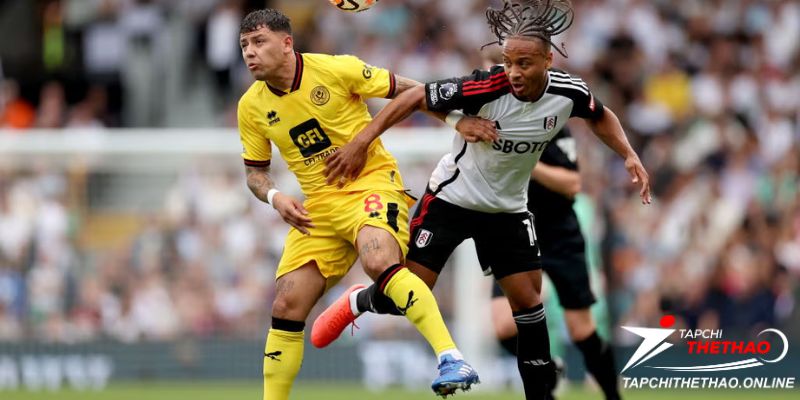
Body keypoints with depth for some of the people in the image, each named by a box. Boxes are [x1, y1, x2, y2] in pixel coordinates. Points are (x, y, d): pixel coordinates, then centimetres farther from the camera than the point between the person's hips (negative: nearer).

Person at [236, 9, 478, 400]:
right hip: (319, 204, 5)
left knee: (379, 262, -34)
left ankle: (450, 358, -39)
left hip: (372, 181, -5)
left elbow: (407, 90, -4)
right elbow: (255, 171, 13)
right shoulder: (252, 106, 1)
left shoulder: (336, 70, -12)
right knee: (287, 306, -1)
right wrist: (275, 198, -8)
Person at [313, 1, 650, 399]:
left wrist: (628, 155, -3)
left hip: (507, 208, 3)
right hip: (452, 197, -3)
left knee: (528, 300, 1)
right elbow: (414, 97, -24)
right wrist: (360, 143, -27)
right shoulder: (486, 87, -31)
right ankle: (355, 303, 31)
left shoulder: (569, 93, -16)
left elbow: (600, 116, 8)